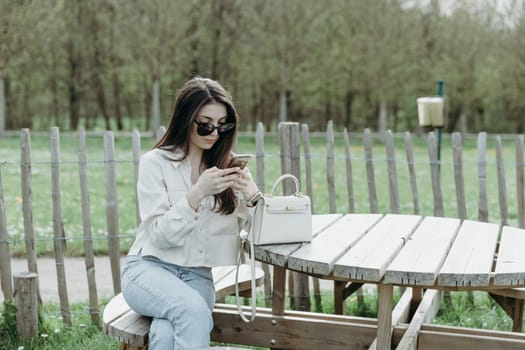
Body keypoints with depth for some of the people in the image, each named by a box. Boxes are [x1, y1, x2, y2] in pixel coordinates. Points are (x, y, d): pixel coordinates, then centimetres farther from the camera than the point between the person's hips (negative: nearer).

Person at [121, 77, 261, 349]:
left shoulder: (226, 165, 7)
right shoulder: (155, 163, -4)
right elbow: (159, 236, -12)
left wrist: (251, 195, -19)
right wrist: (198, 193, -25)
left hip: (198, 275, 2)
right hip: (149, 267, -2)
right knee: (194, 310, -33)